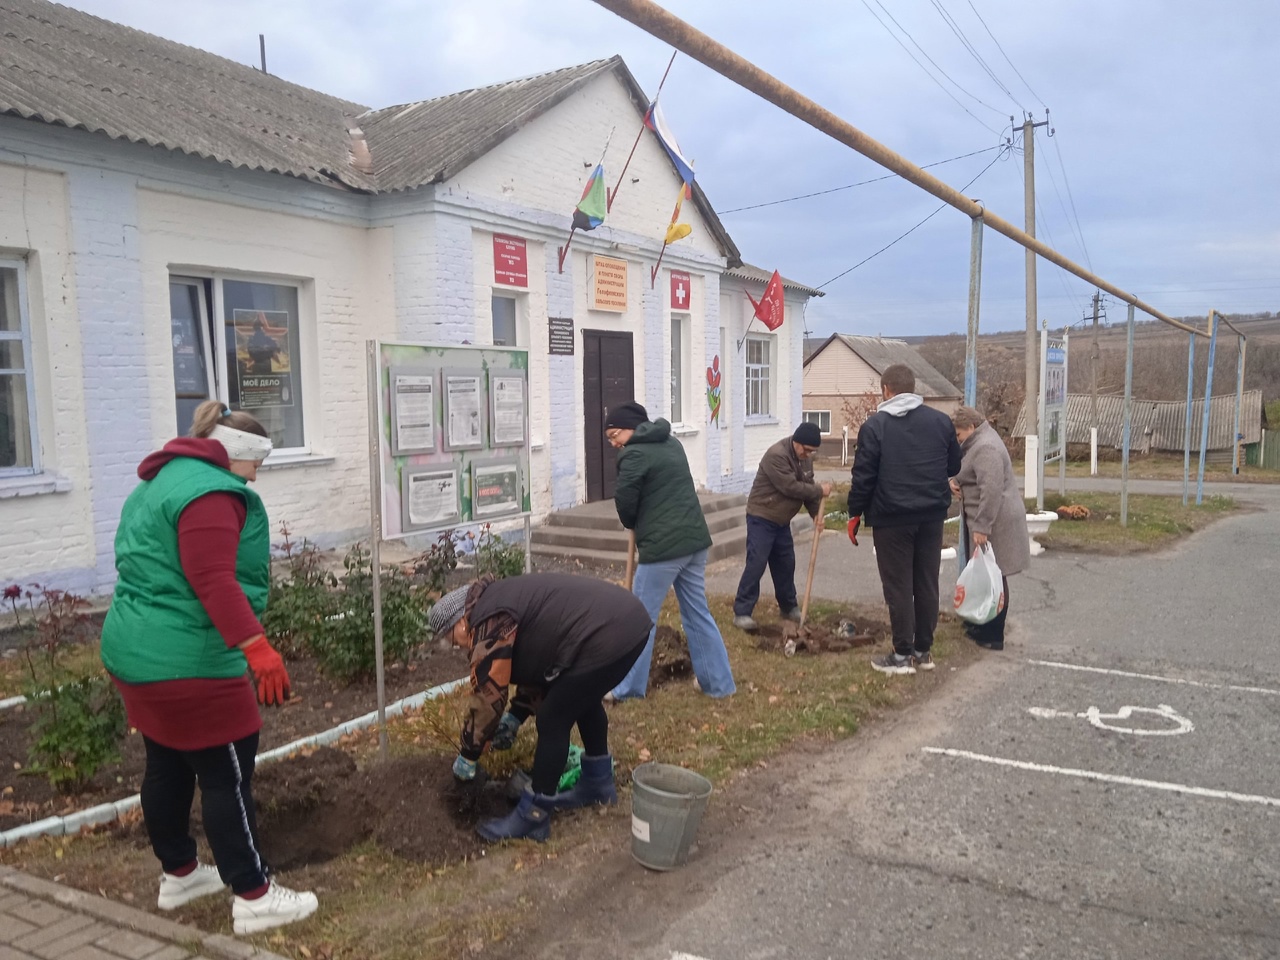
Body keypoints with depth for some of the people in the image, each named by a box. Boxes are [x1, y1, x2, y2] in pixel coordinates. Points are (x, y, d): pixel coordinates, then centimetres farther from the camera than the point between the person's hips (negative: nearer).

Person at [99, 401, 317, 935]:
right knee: (227, 775, -2)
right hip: (185, 662, -11)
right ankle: (253, 897, 6)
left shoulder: (161, 483, 16)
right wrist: (257, 648, -31)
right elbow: (214, 581, -28)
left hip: (136, 650, 11)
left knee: (168, 765, 20)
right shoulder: (210, 491, -18)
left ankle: (177, 874, 35)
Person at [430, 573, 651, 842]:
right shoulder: (503, 604, 22)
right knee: (584, 698, 30)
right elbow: (538, 662, 31)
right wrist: (516, 716, 29)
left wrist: (468, 755, 7)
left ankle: (532, 817, 13)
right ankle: (598, 783, 45)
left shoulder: (490, 621, -7)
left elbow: (487, 693, -5)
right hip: (630, 620, 11)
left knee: (553, 722, 0)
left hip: (606, 637, -11)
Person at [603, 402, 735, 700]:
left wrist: (634, 525, 14)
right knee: (698, 613, 15)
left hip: (663, 545, -8)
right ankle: (719, 683, 20)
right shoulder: (672, 443, 17)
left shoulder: (634, 454, -10)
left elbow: (624, 500, -7)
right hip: (694, 539, 8)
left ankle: (628, 688, 13)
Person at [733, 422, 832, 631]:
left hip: (782, 520, 8)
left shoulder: (805, 457, 4)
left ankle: (789, 608, 28)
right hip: (761, 518, -8)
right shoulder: (776, 456, -25)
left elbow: (807, 485, 7)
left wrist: (815, 513, -7)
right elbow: (791, 487, -28)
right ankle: (742, 613, -8)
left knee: (786, 564, 13)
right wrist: (820, 490, -19)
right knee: (756, 564, -12)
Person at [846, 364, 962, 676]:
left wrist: (855, 514, 1)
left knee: (898, 586, 2)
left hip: (892, 518, -4)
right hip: (931, 516, 4)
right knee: (927, 584, 12)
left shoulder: (875, 425, -7)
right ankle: (924, 650, 20)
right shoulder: (941, 421, 5)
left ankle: (903, 654, 6)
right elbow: (954, 466, 11)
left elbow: (863, 476, -9)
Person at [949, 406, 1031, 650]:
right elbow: (971, 474, 25)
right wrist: (955, 481, 1)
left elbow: (991, 490, -27)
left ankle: (993, 636, 4)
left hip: (995, 522, -10)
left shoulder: (986, 448, -20)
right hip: (984, 520, 10)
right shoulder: (977, 443, 15)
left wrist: (982, 527, -28)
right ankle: (982, 625, 27)